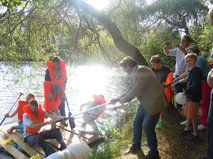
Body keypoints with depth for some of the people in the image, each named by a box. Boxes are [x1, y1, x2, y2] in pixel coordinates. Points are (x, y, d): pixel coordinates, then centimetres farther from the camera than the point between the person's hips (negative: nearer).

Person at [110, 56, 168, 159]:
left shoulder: (142, 70, -22)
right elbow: (131, 90, 18)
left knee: (147, 127, -4)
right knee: (136, 122, 16)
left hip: (154, 102, -10)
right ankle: (135, 146, 37)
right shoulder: (135, 74, 9)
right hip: (145, 103, 10)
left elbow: (137, 90, -25)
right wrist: (117, 99, 16)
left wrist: (124, 99, -11)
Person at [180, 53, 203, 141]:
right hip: (190, 96, 9)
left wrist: (186, 92, -19)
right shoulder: (192, 70, 9)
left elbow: (195, 85, -27)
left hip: (194, 97, -9)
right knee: (187, 113, 20)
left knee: (192, 116, 1)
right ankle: (187, 129, 37)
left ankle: (195, 134, 16)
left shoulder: (196, 70, -21)